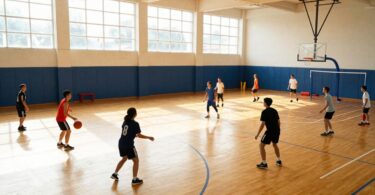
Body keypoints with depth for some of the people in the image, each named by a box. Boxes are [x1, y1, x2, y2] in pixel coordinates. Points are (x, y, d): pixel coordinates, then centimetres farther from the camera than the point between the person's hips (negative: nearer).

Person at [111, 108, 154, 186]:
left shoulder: (125, 121, 8)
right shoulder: (135, 124, -14)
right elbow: (139, 135, -14)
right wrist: (149, 137, -2)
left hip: (121, 143, 8)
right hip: (128, 145, -8)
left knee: (124, 158, 30)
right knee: (136, 161, 9)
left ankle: (115, 174, 34)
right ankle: (135, 180, 11)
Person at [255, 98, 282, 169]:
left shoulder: (264, 112, -10)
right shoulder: (274, 110, 11)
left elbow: (262, 124, -14)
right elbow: (278, 122, 14)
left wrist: (258, 134, -8)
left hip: (270, 131, -7)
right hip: (277, 130, 8)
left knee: (261, 145, 5)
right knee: (275, 144, 29)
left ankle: (264, 164, 6)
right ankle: (279, 161, 35)